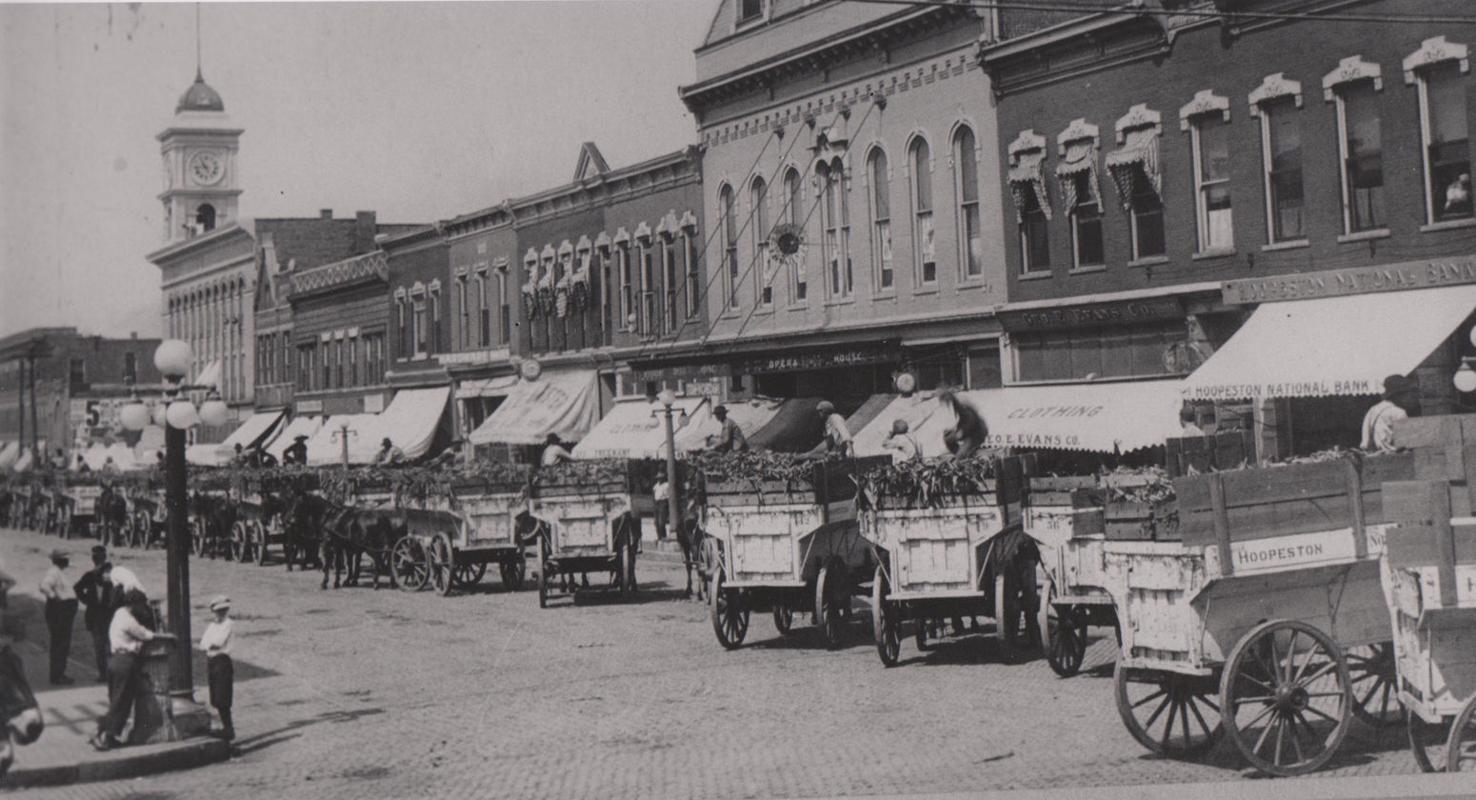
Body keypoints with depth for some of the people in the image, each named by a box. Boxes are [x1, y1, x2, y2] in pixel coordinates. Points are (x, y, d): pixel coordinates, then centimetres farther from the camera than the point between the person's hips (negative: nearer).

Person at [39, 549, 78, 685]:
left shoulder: (58, 573, 17)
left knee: (64, 645, 14)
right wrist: (55, 597, -24)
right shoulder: (53, 572, -15)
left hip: (65, 613, 10)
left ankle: (60, 674, 21)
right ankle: (56, 677, -5)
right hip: (58, 612, -10)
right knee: (59, 645, -8)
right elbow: (44, 586, -31)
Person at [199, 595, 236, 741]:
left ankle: (228, 729, -3)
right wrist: (212, 644, -10)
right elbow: (202, 644, 7)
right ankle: (226, 727, 18)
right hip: (211, 662, 7)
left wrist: (209, 643, 1)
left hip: (223, 661, -7)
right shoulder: (211, 625, 15)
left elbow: (219, 641, -16)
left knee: (222, 699, -9)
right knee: (216, 700, 9)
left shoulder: (229, 624, -6)